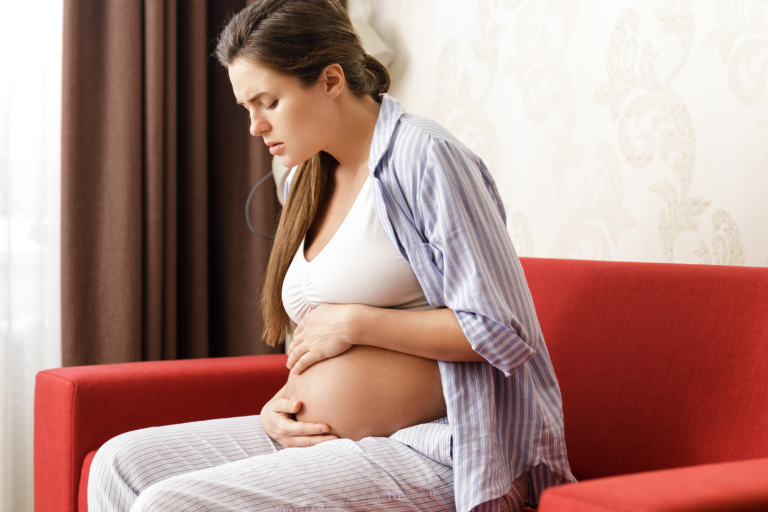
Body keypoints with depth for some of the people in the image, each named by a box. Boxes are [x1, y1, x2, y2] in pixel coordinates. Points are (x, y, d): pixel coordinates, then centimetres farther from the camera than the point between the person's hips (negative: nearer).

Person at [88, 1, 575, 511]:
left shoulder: (424, 155, -13)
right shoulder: (313, 180, 15)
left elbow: (505, 330, -18)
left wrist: (354, 322, -14)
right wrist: (281, 404, 1)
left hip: (420, 452, -9)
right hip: (323, 443, 9)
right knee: (122, 463, -3)